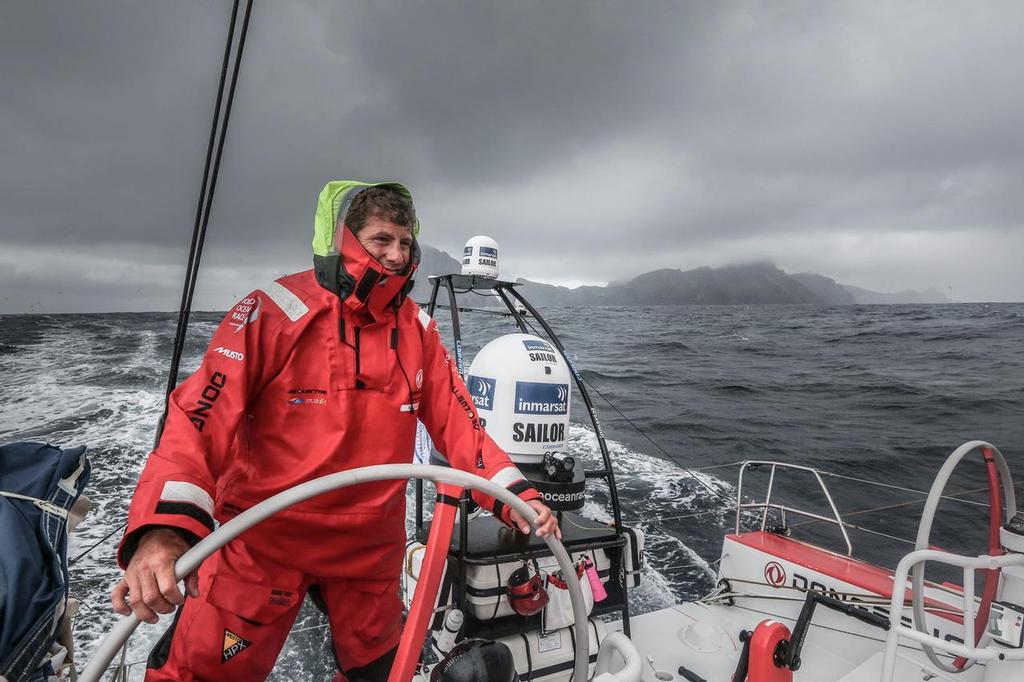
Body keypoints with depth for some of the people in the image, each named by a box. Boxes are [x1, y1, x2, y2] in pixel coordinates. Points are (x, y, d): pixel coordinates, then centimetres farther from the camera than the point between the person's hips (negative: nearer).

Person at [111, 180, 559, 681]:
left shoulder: (417, 328, -2)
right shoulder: (272, 313, -16)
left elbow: (456, 419, -1)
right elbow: (201, 418, -23)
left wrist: (514, 494, -12)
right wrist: (163, 530, -37)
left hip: (370, 546, 5)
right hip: (261, 541, -4)